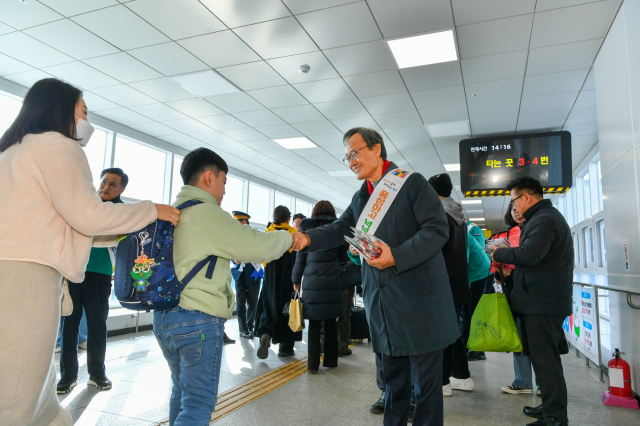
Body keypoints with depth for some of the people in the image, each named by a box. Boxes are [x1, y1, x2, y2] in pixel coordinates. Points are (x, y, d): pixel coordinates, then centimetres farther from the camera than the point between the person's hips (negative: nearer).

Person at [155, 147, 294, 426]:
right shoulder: (207, 213, -15)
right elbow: (256, 246, -14)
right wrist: (287, 237, 3)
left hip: (164, 317, 9)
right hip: (199, 321, -9)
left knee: (182, 391, 21)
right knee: (199, 403, 0)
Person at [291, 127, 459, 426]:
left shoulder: (412, 183, -6)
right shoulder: (360, 198, 15)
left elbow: (437, 229, -14)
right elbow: (339, 230, 9)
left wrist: (397, 256, -25)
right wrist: (308, 238, -10)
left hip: (419, 302, -6)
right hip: (384, 304, 6)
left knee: (426, 382, 6)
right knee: (393, 378, 19)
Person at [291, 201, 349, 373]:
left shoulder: (307, 228, 5)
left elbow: (300, 256, 5)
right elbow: (345, 257, 9)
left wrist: (296, 280, 10)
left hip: (311, 281, -1)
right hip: (333, 282, 1)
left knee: (314, 323, 4)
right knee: (331, 322, 10)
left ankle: (313, 364, 6)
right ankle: (331, 360, 20)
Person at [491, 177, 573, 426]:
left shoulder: (543, 219, -15)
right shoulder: (547, 216, 20)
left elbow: (530, 254, -29)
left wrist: (498, 254, -15)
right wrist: (511, 268, 15)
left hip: (543, 303, -11)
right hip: (544, 300, 11)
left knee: (544, 359, -4)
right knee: (544, 357, 17)